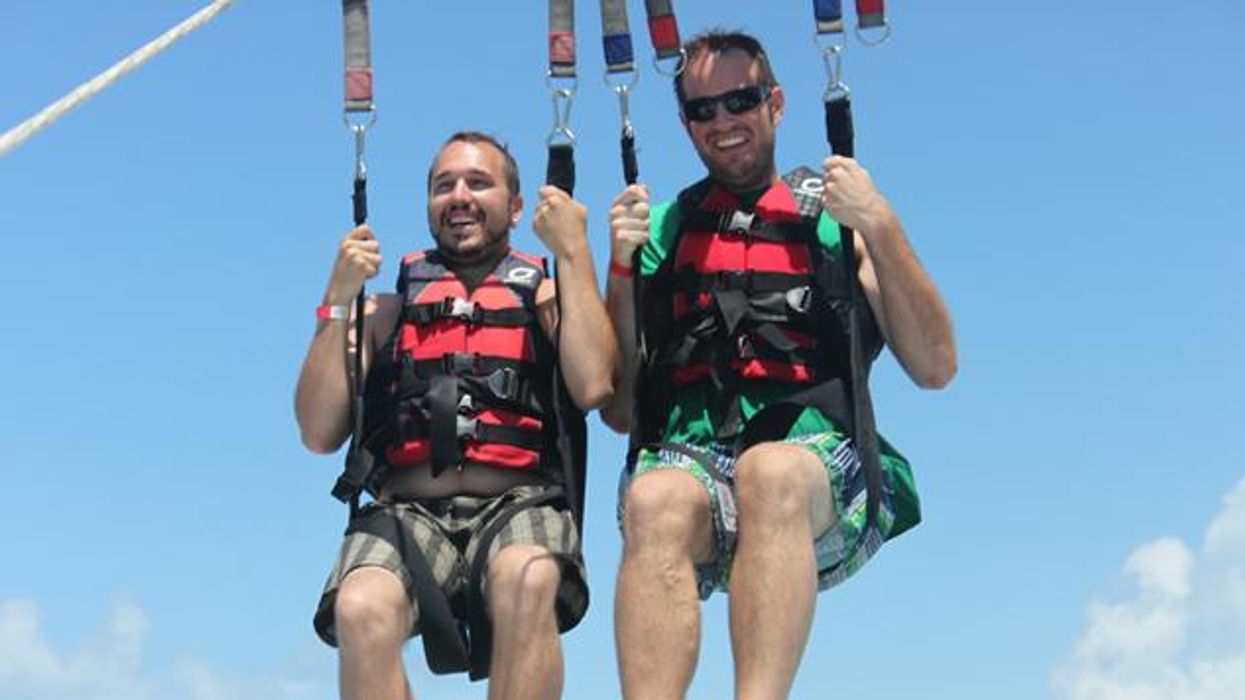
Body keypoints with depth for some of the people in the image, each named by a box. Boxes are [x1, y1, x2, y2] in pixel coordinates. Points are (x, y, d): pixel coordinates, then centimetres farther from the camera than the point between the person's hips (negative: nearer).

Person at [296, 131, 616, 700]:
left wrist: (574, 253, 1)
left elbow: (593, 386, -4)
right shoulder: (390, 309, 23)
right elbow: (319, 435, 11)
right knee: (362, 609, -34)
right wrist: (338, 301, 4)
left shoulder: (546, 297, 19)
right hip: (405, 512, 1)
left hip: (520, 505, -1)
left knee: (527, 582, -38)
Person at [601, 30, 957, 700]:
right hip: (686, 455, 1)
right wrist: (619, 267, 7)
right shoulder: (661, 229, 23)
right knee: (655, 503, -35)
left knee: (771, 472, -37)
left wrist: (879, 226, -3)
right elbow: (618, 410, 18)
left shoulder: (835, 218, 18)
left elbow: (935, 368, 7)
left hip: (819, 461, -1)